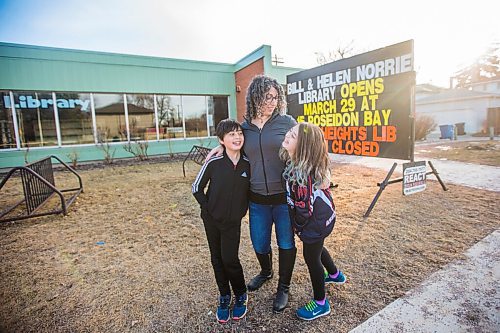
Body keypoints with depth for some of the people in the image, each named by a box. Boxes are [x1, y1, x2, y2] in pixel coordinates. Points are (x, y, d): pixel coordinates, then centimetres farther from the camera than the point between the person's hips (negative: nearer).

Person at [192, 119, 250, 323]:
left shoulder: (247, 164, -10)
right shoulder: (214, 162, -16)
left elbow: (250, 190, 5)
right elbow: (197, 188, -4)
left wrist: (243, 210, 1)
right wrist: (208, 208, -5)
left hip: (233, 221, 0)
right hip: (212, 218, 0)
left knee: (230, 259, -2)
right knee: (217, 258, 12)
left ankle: (241, 295, 25)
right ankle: (224, 296, 34)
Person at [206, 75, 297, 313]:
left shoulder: (286, 122, -5)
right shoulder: (244, 127, 2)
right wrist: (222, 148, -3)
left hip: (284, 197, -2)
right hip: (257, 199, 3)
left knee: (286, 243, 12)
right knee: (259, 243, 17)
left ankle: (283, 287, 37)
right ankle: (266, 272, 51)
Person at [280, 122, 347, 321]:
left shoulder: (302, 172, -32)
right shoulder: (297, 162, -6)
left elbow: (304, 207, -25)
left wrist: (297, 225, -9)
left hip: (315, 223, -9)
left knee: (311, 257, 11)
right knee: (316, 248, 31)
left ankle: (321, 304, 34)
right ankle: (335, 275, 59)